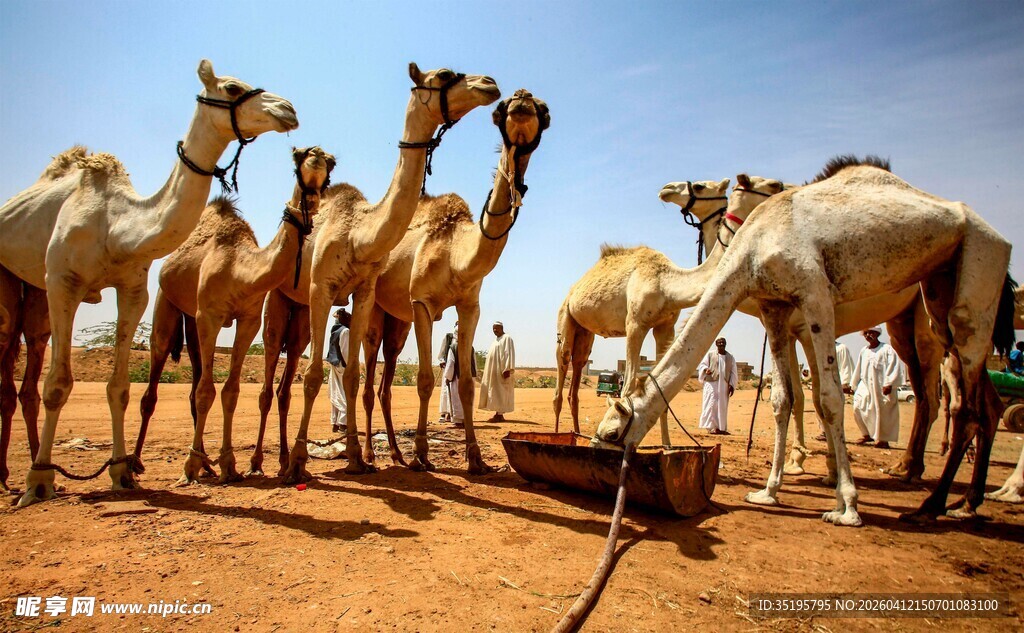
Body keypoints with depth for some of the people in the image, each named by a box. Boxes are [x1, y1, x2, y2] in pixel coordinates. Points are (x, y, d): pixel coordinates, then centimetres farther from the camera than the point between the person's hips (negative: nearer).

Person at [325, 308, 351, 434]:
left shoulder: (334, 331, 14)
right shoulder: (345, 331, -9)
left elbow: (332, 350, 14)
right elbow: (345, 351, -15)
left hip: (334, 366, 8)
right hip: (343, 367, -8)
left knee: (336, 395, 10)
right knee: (346, 396, -6)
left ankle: (334, 423, 13)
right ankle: (343, 423, -11)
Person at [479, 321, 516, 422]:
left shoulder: (507, 338, -7)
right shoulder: (496, 340, 19)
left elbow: (509, 354, -15)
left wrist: (507, 369, -22)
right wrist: (489, 371, 15)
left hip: (502, 370, -9)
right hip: (494, 370, 9)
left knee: (500, 392, -8)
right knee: (495, 392, 7)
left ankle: (499, 415, -7)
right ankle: (498, 414, 9)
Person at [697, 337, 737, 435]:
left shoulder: (730, 357, 12)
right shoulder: (710, 354, 3)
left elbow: (733, 373, 11)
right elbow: (702, 364, 3)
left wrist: (732, 385, 0)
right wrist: (706, 369, -19)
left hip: (724, 385, 3)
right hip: (712, 383, -3)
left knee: (723, 407, 5)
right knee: (711, 405, -10)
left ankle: (722, 428, 11)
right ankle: (711, 427, -9)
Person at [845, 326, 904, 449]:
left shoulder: (887, 349, -4)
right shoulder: (863, 351, 14)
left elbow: (894, 368, -12)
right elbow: (858, 370, 20)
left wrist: (889, 383, -22)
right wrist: (852, 385, 21)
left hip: (881, 387, -5)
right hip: (865, 386, 5)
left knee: (881, 412, -4)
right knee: (858, 407, -4)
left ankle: (882, 439, 10)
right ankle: (867, 434, 13)